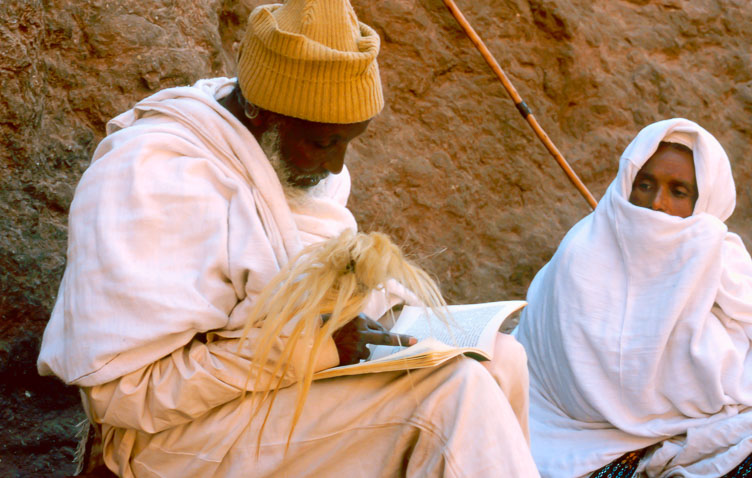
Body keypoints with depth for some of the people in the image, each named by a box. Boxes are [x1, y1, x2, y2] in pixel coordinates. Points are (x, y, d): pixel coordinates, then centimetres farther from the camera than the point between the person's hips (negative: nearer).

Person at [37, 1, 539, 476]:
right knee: (450, 391, -24)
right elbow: (125, 389, -25)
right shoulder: (152, 177, -21)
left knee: (501, 359, -7)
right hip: (187, 433, -9)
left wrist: (382, 299, 0)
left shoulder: (295, 155, 7)